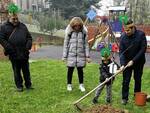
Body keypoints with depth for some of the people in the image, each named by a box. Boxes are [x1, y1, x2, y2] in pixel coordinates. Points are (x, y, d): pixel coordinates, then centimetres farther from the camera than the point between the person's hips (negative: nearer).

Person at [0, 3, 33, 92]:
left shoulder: (22, 26, 9)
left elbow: (29, 37, 13)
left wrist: (28, 46, -3)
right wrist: (9, 48, -16)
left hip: (24, 54, 3)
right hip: (14, 55, -3)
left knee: (26, 70, 12)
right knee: (17, 71, 8)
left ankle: (28, 85, 23)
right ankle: (19, 86, 20)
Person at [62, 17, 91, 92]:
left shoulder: (84, 32, 1)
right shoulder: (69, 32, -2)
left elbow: (86, 44, 5)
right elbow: (66, 44, 2)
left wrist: (87, 56, 2)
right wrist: (64, 56, 0)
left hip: (81, 54, 1)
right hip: (71, 54, -1)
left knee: (80, 69, 6)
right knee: (70, 69, 6)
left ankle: (81, 85, 21)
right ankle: (69, 84, 22)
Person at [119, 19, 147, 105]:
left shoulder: (141, 34, -17)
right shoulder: (123, 36, -11)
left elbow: (143, 49, -17)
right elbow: (121, 51, -10)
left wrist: (133, 61, -21)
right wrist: (122, 64, -21)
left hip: (138, 62, -1)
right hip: (127, 62, 1)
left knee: (138, 79, 13)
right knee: (126, 81, 2)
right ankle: (125, 98, 13)